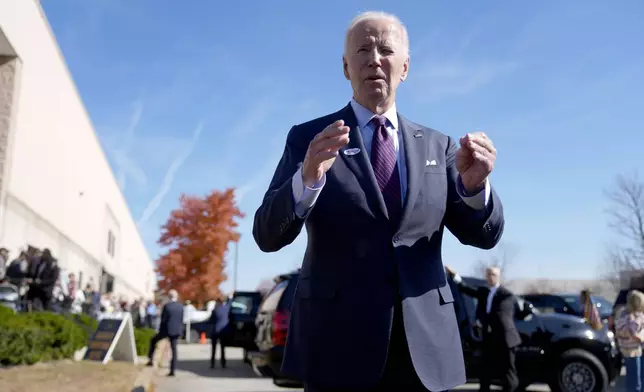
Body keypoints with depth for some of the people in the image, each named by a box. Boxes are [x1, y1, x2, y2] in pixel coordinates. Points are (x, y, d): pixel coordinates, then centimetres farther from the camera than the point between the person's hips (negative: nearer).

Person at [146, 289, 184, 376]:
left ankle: (151, 359, 19)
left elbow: (163, 320, -11)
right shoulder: (181, 307, -1)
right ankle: (172, 370, 6)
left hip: (167, 330, -4)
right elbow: (181, 320, 5)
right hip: (176, 331, 4)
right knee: (174, 349, 8)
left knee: (153, 340, 21)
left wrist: (160, 330, 2)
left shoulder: (167, 306, -14)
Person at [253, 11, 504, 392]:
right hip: (338, 341, -2)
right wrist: (307, 178, -27)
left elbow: (484, 235, 4)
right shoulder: (308, 138, 1)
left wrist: (474, 184, -18)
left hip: (424, 345, 3)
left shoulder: (438, 146, 10)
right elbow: (268, 236, -7)